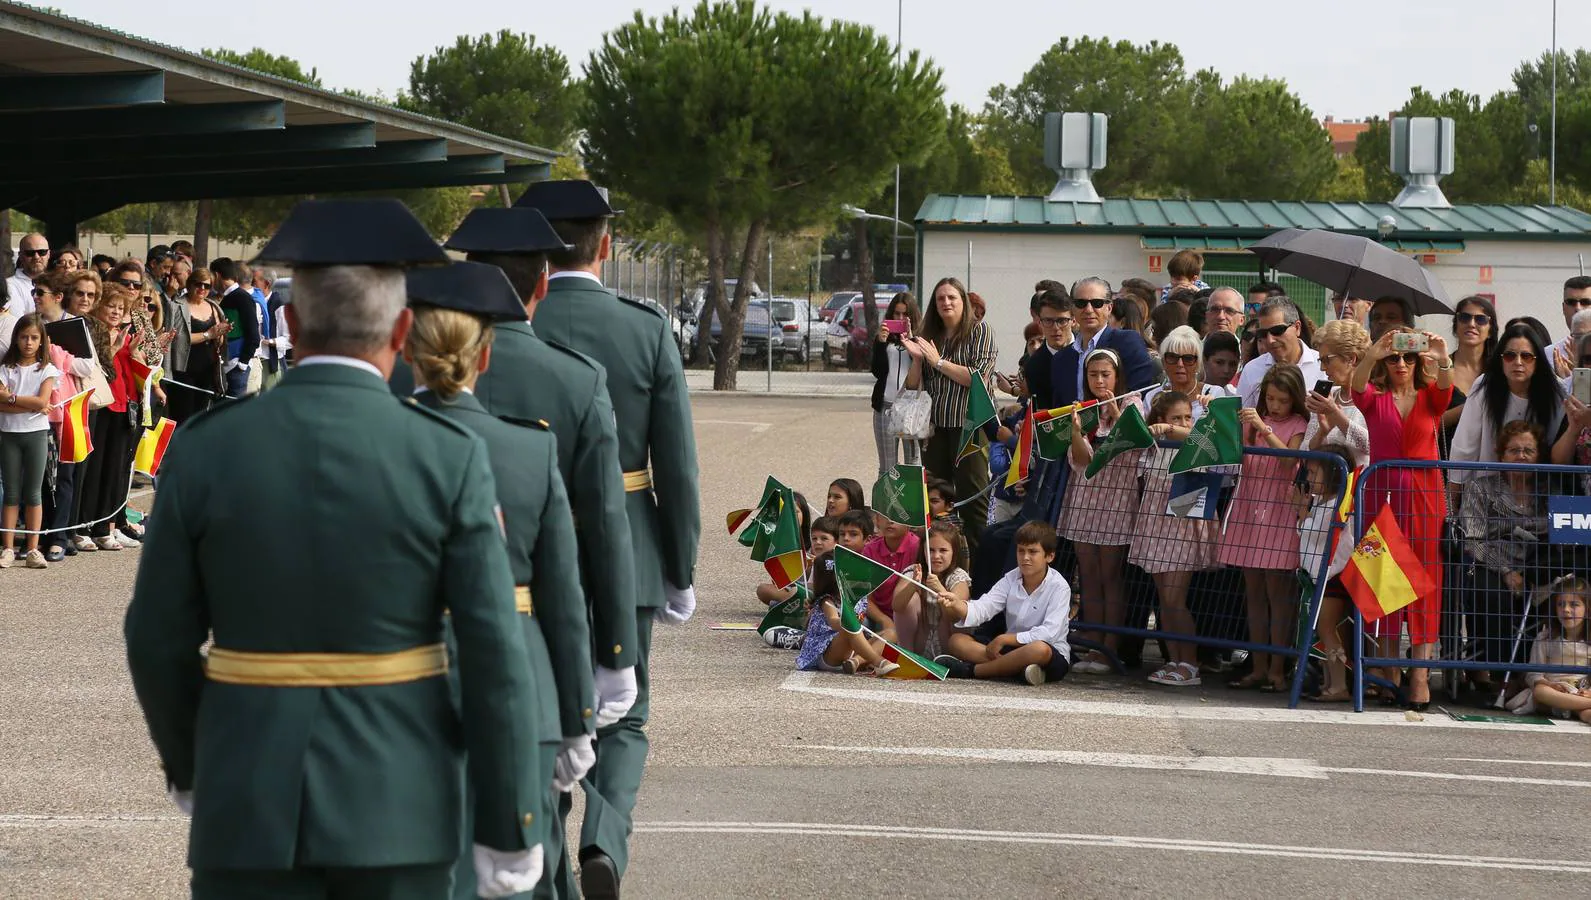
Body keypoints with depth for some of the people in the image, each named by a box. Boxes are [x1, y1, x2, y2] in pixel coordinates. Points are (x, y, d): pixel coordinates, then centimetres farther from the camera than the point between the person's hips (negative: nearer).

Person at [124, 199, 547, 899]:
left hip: (250, 801, 0)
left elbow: (159, 639, 3)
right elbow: (495, 656, -9)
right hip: (399, 802, 0)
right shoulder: (450, 459, -8)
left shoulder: (204, 449, -4)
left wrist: (187, 763, 20)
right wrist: (507, 828, -2)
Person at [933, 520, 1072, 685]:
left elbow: (1049, 633, -21)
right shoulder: (1011, 579, 5)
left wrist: (1004, 639, -21)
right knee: (956, 641, -10)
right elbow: (982, 608, -9)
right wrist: (957, 605, -31)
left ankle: (969, 670, -29)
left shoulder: (1059, 587, -10)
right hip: (1013, 649, 6)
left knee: (1039, 649, -42)